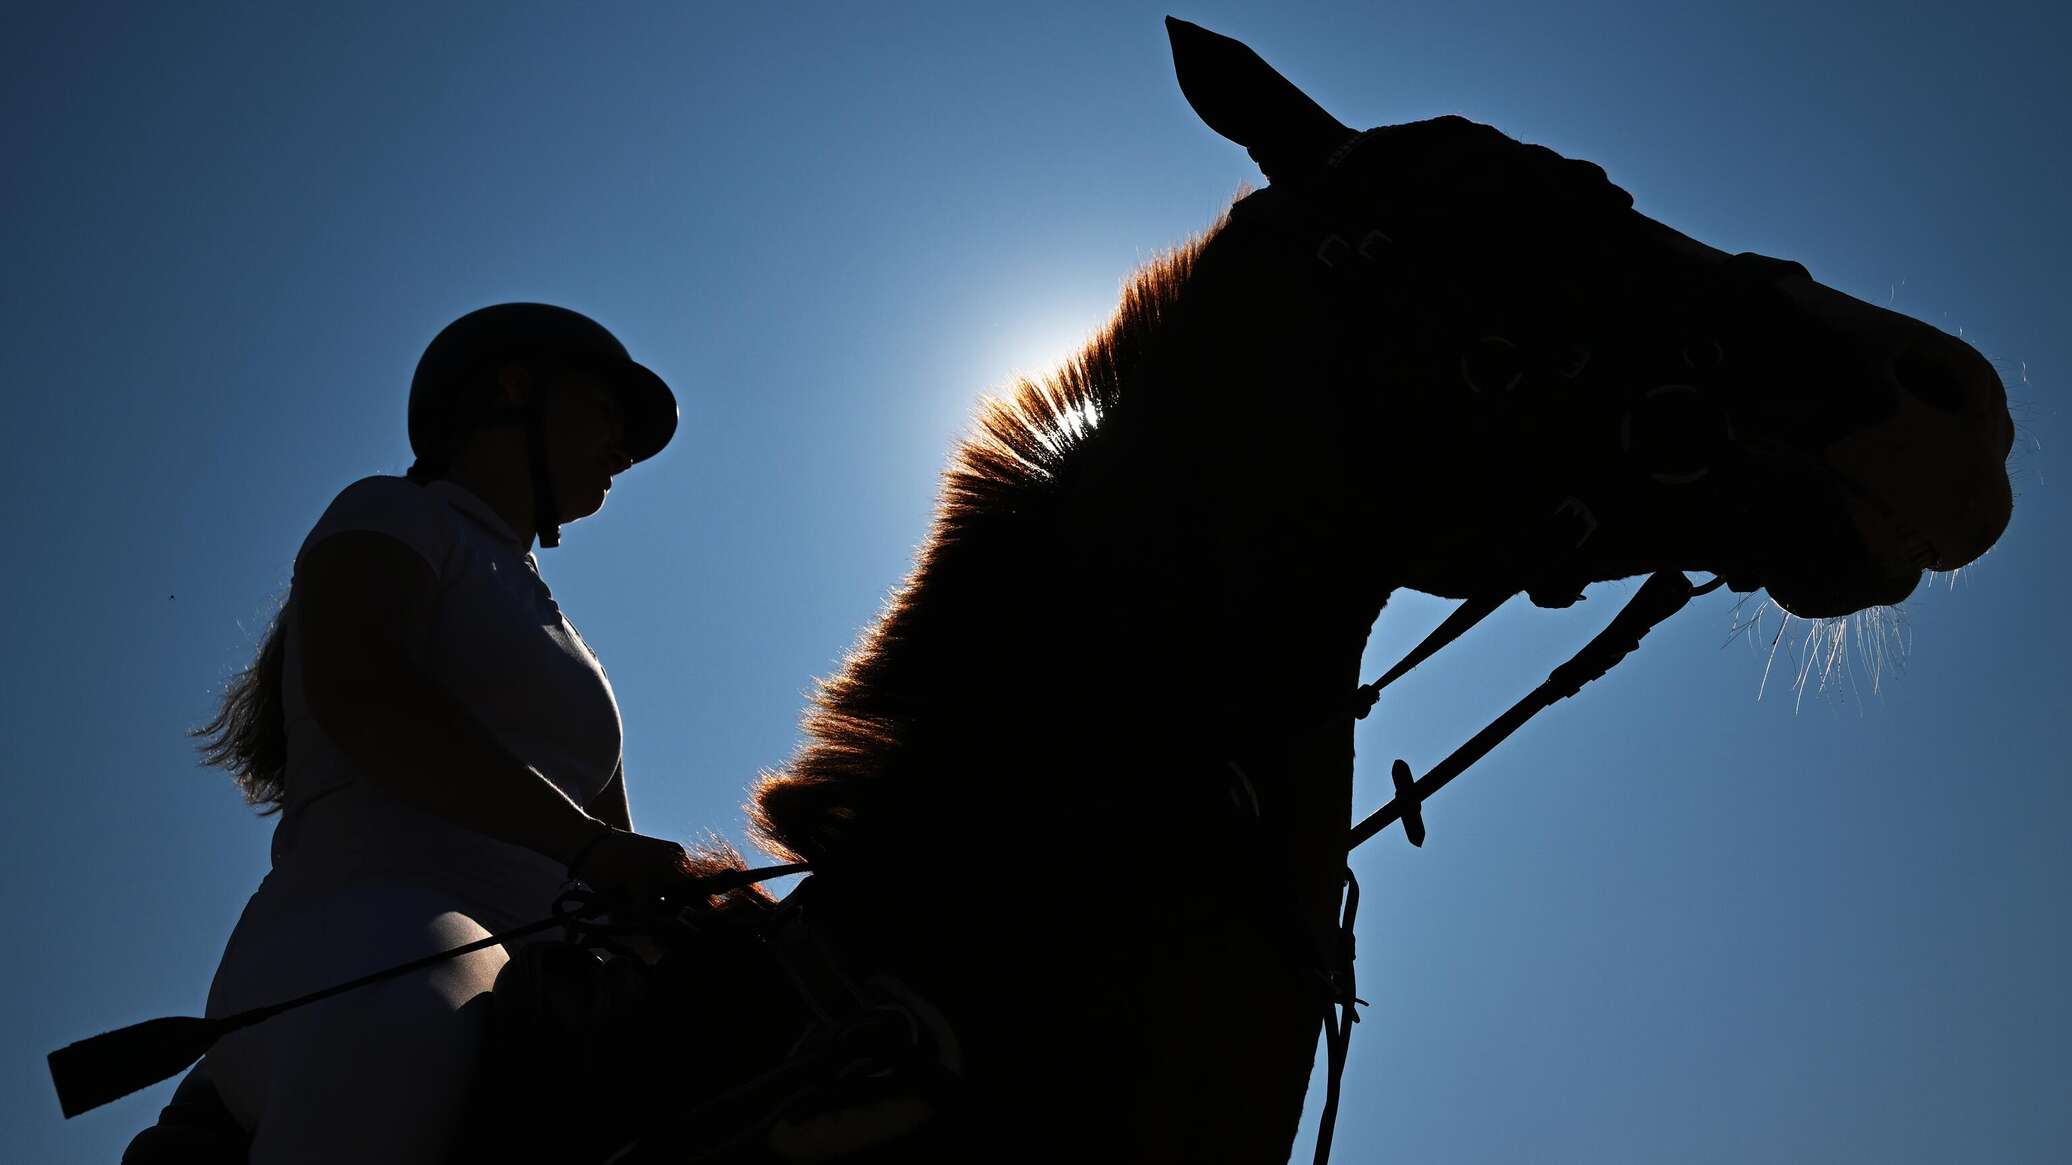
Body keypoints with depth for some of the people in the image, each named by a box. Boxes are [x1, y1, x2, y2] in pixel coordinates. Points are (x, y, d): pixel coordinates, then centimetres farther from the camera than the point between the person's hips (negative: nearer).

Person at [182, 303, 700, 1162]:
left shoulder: (560, 644, 34)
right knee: (404, 1034, -41)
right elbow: (354, 690, -10)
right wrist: (586, 841, -18)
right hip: (355, 947, -7)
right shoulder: (394, 514, 13)